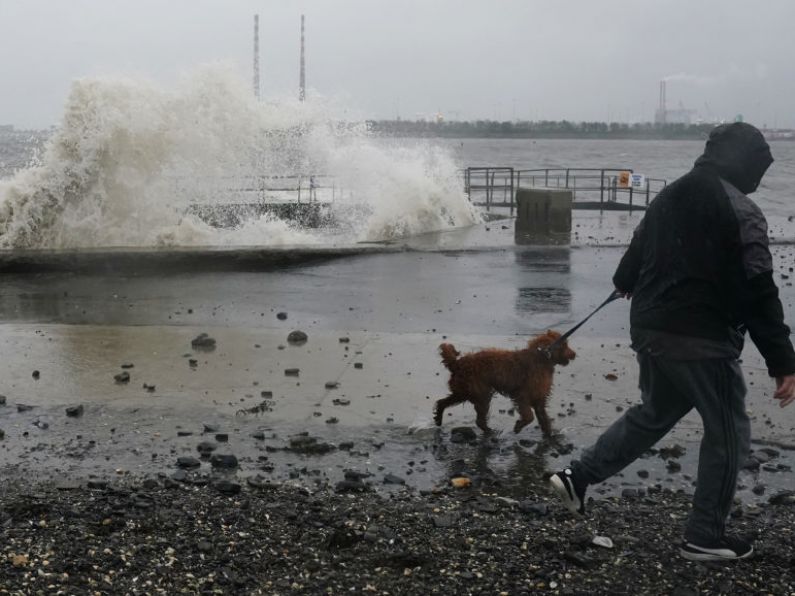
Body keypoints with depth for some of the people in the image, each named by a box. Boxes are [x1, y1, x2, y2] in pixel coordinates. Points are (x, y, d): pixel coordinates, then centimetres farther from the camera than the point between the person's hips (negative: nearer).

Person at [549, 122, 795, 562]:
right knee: (728, 434, 8)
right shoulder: (740, 211, -15)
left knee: (654, 413, 26)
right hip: (702, 340, -8)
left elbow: (637, 248, 28)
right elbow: (758, 293, -20)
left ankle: (578, 476, 20)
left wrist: (625, 282, 50)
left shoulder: (670, 196, 11)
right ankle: (705, 537, 15)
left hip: (649, 329, 8)